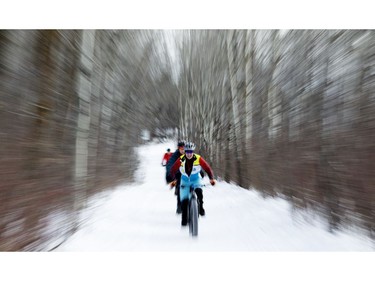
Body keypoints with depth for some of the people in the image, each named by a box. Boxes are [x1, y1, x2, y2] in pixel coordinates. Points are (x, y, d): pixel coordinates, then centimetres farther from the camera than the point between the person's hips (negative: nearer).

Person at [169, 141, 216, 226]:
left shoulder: (198, 159, -21)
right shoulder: (181, 160, -20)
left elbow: (207, 168, -15)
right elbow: (173, 170, -13)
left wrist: (211, 179, -26)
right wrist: (172, 180, -24)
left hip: (196, 180, 0)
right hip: (185, 181, 1)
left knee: (199, 191, -31)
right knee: (184, 200, -4)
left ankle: (200, 208, -4)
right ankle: (184, 219, 18)